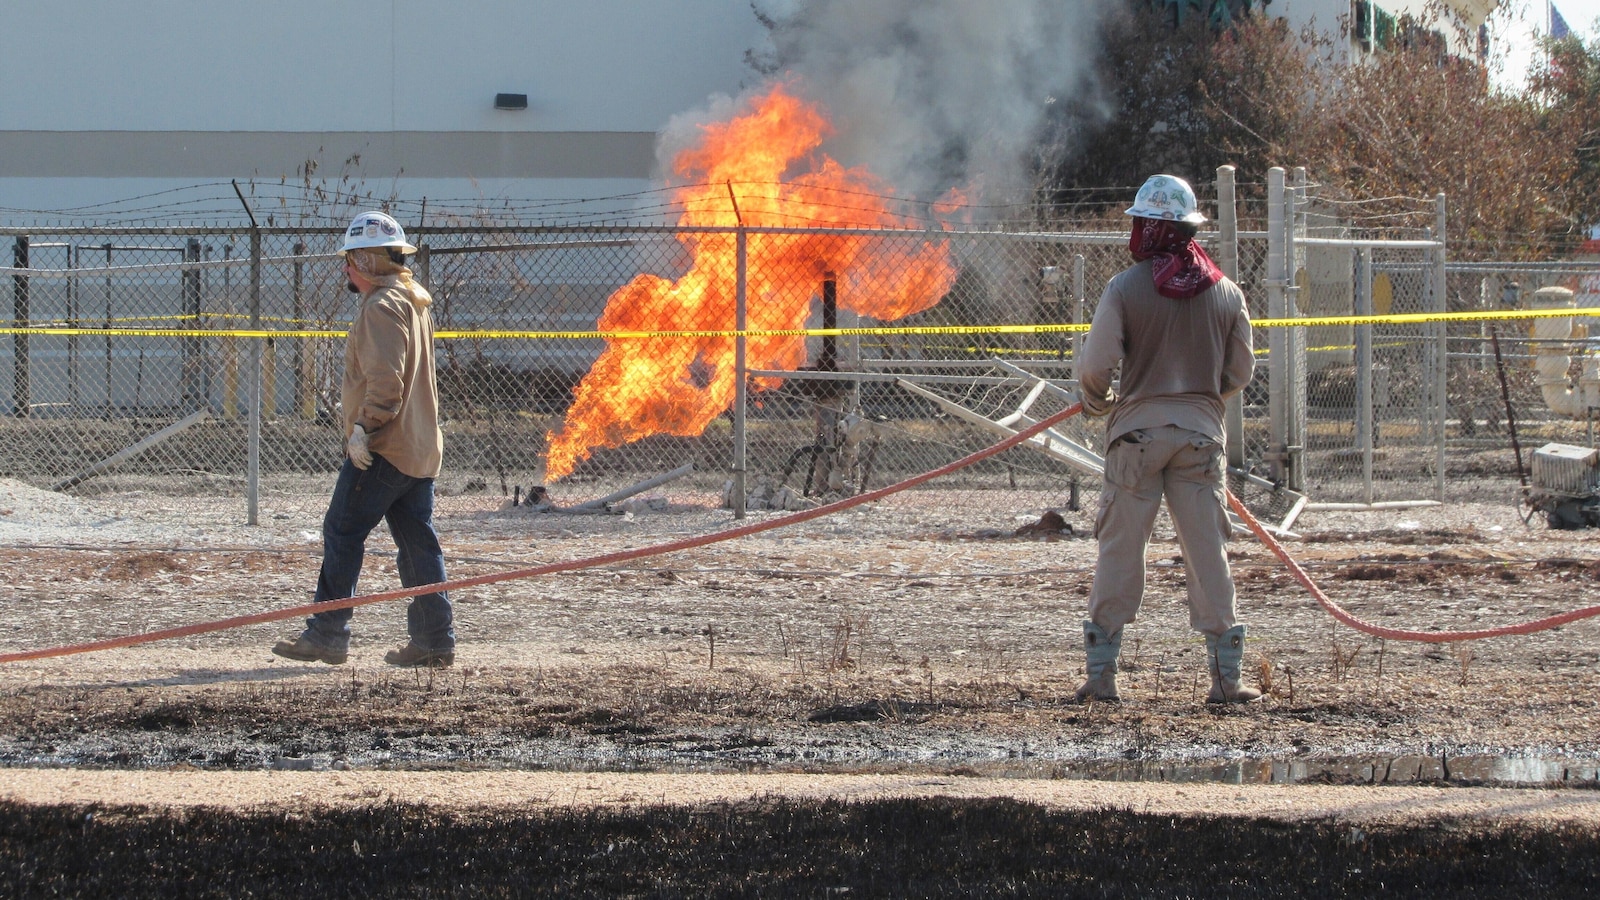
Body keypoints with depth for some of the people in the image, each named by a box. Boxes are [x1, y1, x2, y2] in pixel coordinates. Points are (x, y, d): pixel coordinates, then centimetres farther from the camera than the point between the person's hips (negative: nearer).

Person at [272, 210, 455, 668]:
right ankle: (434, 640, 7)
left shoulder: (382, 306, -13)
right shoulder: (416, 301, 18)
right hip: (421, 447, 10)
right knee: (417, 541, 9)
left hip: (383, 446, -10)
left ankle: (327, 634, -5)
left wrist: (364, 428, -21)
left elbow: (384, 379, -23)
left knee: (343, 532, -5)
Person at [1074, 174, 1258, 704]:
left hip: (1138, 425, -2)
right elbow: (1240, 372, 9)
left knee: (1119, 547, 4)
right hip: (1201, 430, 2)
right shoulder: (1226, 293, 3)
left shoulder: (1125, 288, -7)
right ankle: (1225, 675, 3)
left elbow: (1095, 364, -10)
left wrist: (1096, 402, 11)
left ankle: (1101, 673, 4)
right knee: (1207, 550, 5)